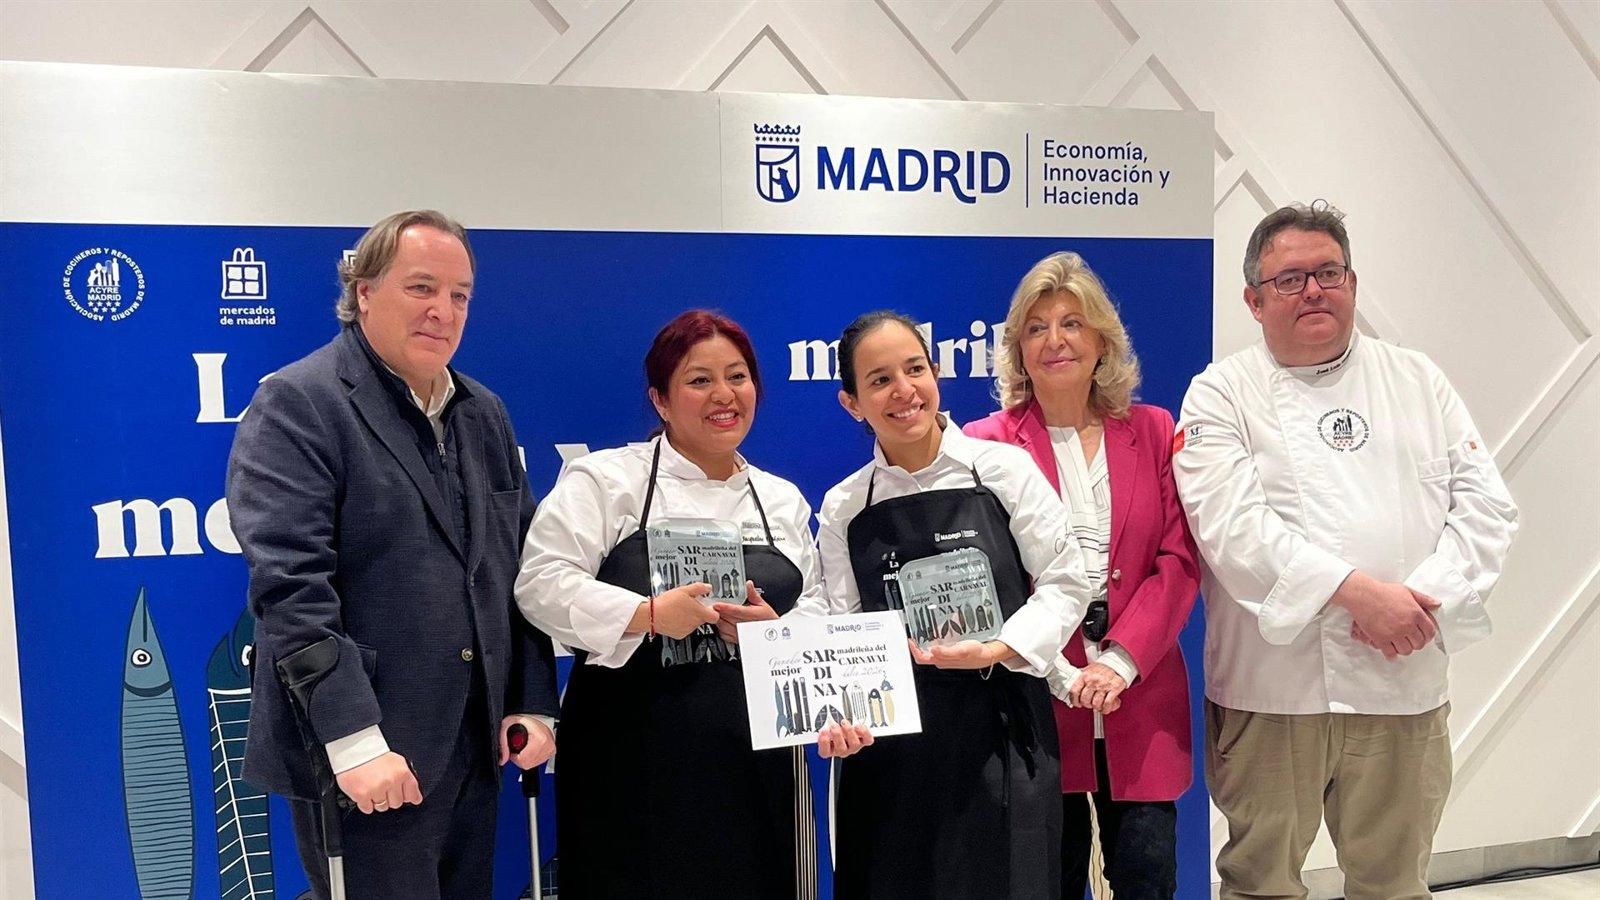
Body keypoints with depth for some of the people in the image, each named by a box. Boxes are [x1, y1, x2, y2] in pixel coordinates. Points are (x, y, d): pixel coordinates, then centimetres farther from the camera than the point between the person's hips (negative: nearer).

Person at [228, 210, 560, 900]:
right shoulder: (298, 403, -9)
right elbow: (290, 579, -18)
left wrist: (533, 703, 7)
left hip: (475, 750, 7)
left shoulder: (484, 412, 12)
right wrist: (354, 741, -22)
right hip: (366, 762, -6)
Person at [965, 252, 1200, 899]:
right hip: (1037, 701, -2)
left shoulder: (1153, 431, 8)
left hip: (1141, 698, 2)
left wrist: (1120, 661, -10)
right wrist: (1060, 674, -13)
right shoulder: (989, 443, -1)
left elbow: (1179, 559, 2)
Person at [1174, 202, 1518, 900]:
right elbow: (1231, 523, -14)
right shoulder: (1221, 393, -1)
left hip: (1406, 682, 3)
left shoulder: (1419, 381, 11)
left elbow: (1486, 504, 5)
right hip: (1274, 687, -3)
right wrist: (1358, 591, -21)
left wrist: (1426, 600, -11)